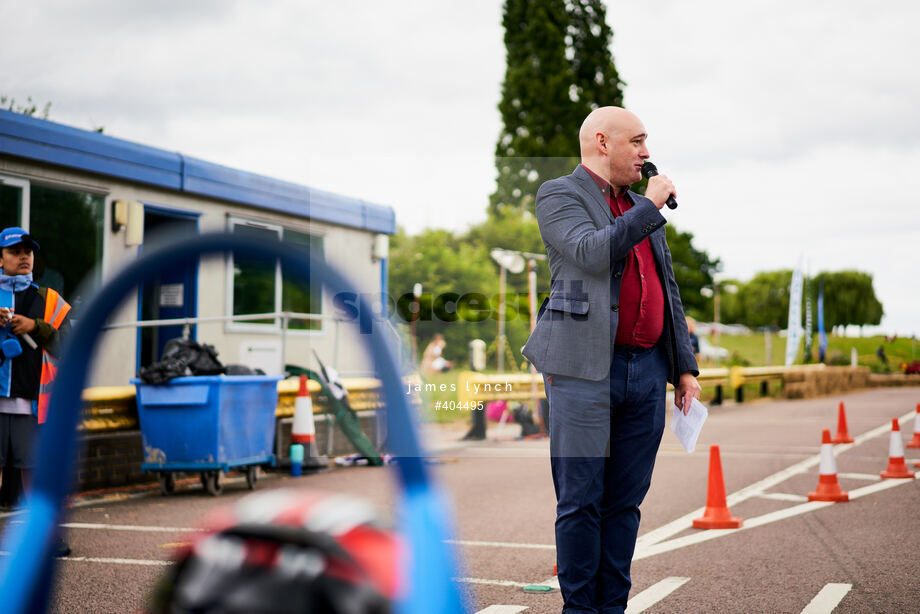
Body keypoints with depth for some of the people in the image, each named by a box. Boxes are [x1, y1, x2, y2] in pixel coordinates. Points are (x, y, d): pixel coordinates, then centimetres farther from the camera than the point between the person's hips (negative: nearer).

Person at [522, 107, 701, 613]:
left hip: (647, 371, 6)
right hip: (585, 368, -6)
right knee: (581, 499, -2)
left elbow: (668, 292, 22)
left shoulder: (642, 209, 22)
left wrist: (685, 367, 15)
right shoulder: (558, 195, 1)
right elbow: (592, 253, -18)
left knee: (625, 499, 8)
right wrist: (650, 205, -7)